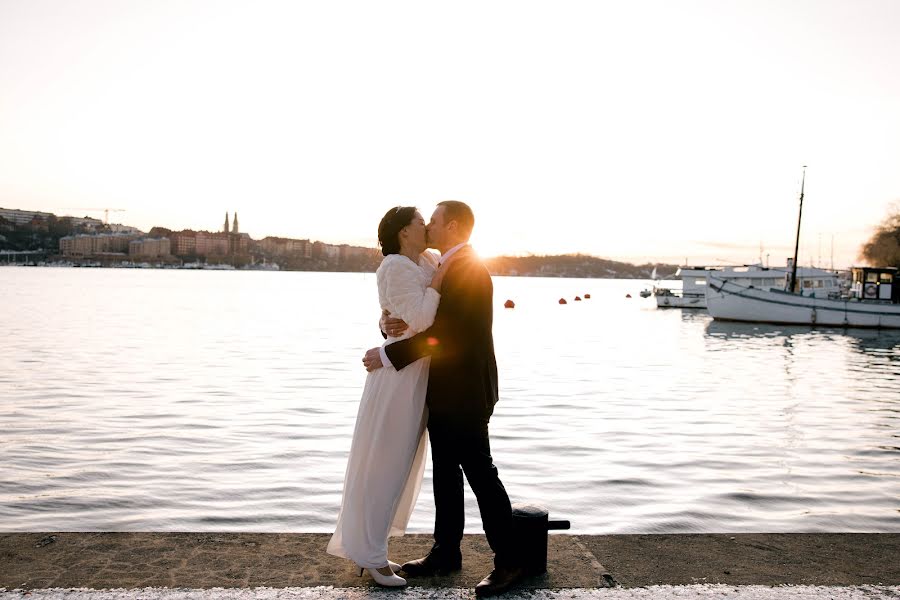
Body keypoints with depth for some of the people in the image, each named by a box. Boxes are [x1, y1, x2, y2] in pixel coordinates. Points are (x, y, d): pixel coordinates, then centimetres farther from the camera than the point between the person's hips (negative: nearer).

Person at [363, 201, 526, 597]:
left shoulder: (469, 270, -17)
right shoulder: (451, 268, 14)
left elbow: (442, 331, -24)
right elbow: (440, 325, 11)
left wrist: (388, 355, -20)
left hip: (465, 392, -10)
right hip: (446, 391, 10)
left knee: (480, 474, -2)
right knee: (445, 473, 15)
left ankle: (509, 561, 9)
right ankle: (446, 553, 26)